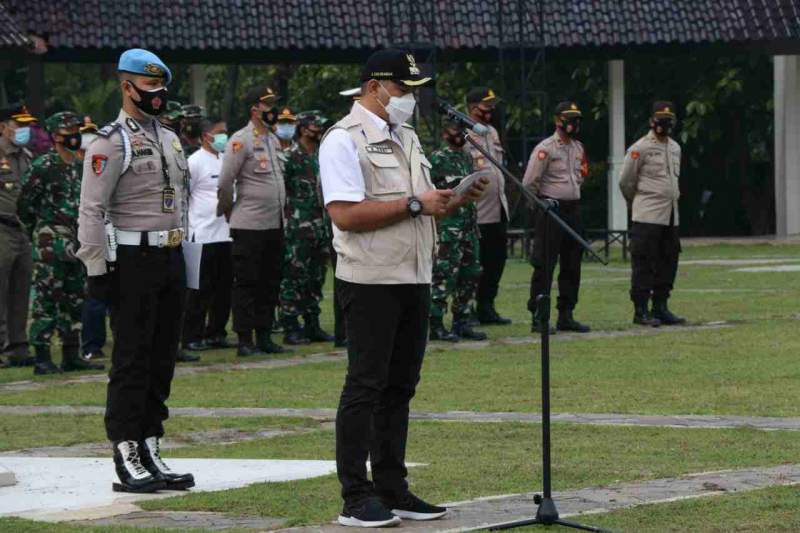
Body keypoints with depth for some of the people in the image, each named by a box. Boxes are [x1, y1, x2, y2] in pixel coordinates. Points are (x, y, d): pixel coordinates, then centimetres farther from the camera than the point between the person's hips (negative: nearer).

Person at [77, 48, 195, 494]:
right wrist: (97, 270, -17)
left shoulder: (170, 139, 16)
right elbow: (92, 211, -13)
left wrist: (182, 254, 17)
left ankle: (151, 451, 15)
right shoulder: (111, 143, -10)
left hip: (172, 257, 8)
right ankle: (127, 458, -3)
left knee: (163, 359, 9)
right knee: (132, 361, -6)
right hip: (133, 259, -8)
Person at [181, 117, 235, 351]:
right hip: (204, 234, -7)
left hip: (225, 233, 7)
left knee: (223, 287, 9)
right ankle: (192, 336, 2)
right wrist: (187, 225, -10)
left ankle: (216, 333, 17)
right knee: (201, 289, -3)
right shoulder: (195, 161, -7)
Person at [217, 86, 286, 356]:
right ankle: (245, 341, -1)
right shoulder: (241, 141, -11)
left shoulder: (273, 140, 14)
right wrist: (229, 212, -3)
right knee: (246, 283, -4)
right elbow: (225, 183, -12)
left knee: (270, 283, 11)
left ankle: (264, 336, 18)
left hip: (275, 223, 8)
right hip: (250, 226, -8)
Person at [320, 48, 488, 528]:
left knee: (400, 386, 10)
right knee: (366, 385, -6)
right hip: (371, 281, -8)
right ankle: (356, 499, -4)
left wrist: (456, 201, 4)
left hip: (415, 280, 8)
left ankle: (393, 491, 15)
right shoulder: (345, 140, -9)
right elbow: (346, 214, -20)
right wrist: (415, 204, -18)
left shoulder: (407, 137, 19)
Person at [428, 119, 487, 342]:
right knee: (444, 275, -8)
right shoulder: (438, 158, -7)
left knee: (470, 275, 9)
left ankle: (462, 323, 16)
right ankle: (435, 325, -5)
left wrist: (475, 222, 20)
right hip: (447, 227, -8)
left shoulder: (467, 158, 17)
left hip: (468, 226, 8)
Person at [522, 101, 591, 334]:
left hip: (573, 208, 8)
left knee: (572, 266, 9)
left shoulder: (578, 148, 14)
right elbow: (529, 183, -12)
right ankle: (538, 317, -7)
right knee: (544, 264, -8)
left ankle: (566, 315, 16)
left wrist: (572, 199, 16)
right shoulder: (545, 148, -10)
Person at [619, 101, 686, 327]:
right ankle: (641, 310, -5)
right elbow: (626, 182, -1)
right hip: (648, 216, -7)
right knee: (644, 263, -7)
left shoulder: (675, 148, 16)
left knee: (668, 263, 7)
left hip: (671, 215, 7)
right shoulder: (640, 148, -7)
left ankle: (660, 308, 14)